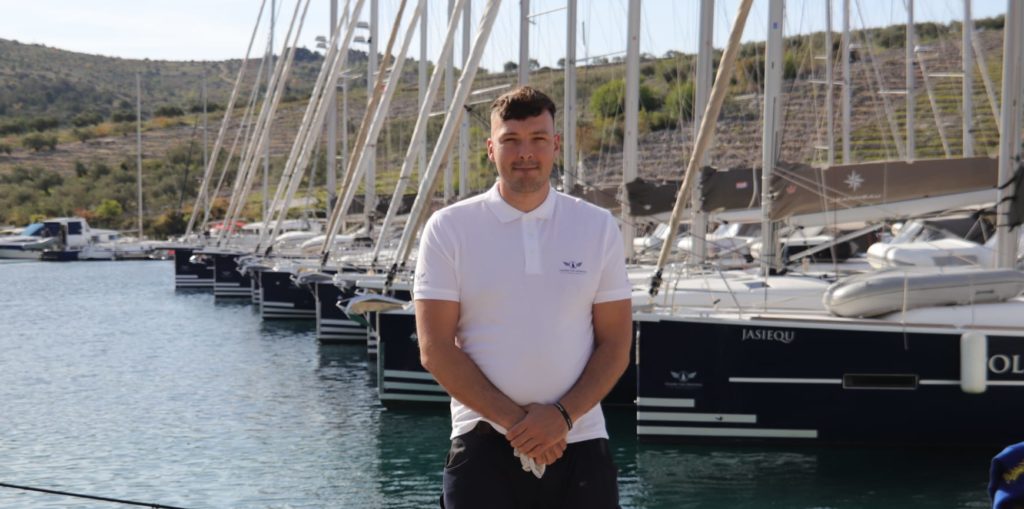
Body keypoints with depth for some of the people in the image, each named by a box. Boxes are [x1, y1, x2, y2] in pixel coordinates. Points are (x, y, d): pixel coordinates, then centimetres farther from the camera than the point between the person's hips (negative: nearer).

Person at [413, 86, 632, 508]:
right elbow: (435, 349, -4)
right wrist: (513, 419, -11)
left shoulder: (598, 227, 6)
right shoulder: (448, 229, 0)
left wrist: (563, 416, -10)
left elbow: (616, 344, 5)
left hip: (578, 443, 2)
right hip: (484, 445, -2)